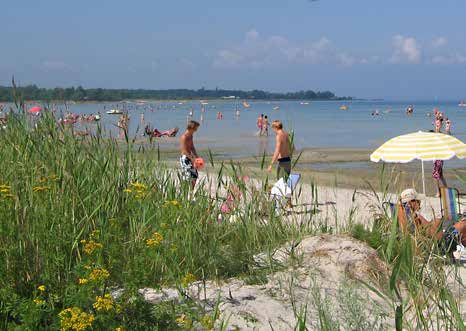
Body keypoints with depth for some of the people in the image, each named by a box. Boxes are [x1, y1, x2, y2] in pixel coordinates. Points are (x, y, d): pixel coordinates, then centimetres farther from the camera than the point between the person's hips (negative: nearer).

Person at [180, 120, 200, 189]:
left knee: (195, 176, 11)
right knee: (188, 177, -10)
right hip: (185, 158, -9)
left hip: (190, 157, 9)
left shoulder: (191, 135, 11)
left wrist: (197, 157, 10)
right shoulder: (184, 136, -18)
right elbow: (184, 150, -20)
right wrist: (192, 159, -22)